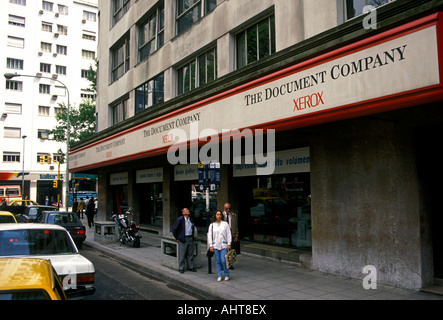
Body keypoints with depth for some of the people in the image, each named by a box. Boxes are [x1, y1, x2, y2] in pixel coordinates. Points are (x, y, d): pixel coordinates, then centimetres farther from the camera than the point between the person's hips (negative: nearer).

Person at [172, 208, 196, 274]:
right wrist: (177, 238, -5)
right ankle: (181, 268, 11)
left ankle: (191, 267, 21)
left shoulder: (191, 219, 9)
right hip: (183, 239, -5)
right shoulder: (180, 219, -10)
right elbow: (174, 229, -7)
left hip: (190, 238, 5)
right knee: (182, 254, 0)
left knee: (190, 254, 11)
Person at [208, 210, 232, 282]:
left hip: (223, 245, -2)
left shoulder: (225, 224, 5)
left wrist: (229, 244, -2)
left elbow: (229, 234, 4)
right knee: (217, 261, 3)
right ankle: (219, 276, 13)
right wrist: (210, 245, 0)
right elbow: (209, 235, 7)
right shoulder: (212, 225, 8)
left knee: (223, 261, -8)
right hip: (215, 245, 2)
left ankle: (226, 275, 9)